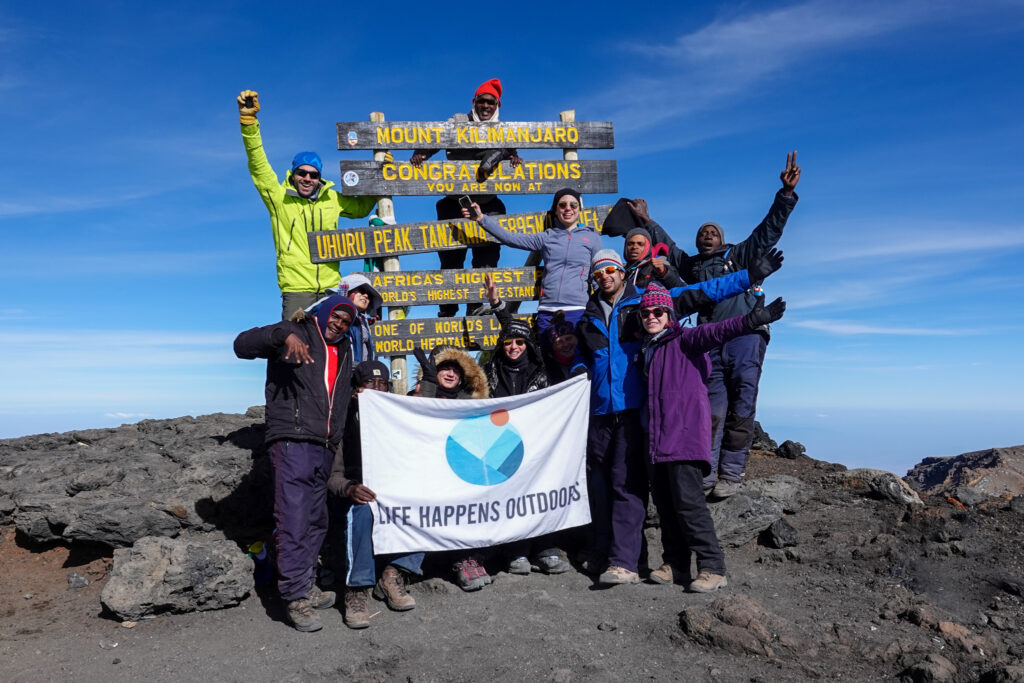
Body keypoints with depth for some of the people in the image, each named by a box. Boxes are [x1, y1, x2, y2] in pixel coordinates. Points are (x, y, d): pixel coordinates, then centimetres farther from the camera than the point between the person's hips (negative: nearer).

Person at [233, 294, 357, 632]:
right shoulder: (298, 333, 0)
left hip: (324, 449, 8)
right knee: (294, 522, -8)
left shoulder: (343, 350, 21)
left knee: (316, 522, 14)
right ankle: (296, 599, -2)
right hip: (293, 442, -8)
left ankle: (306, 587, 26)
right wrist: (284, 335, -27)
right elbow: (243, 344, -13)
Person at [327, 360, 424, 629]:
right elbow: (332, 474, -2)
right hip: (361, 495, -3)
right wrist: (349, 488, -23)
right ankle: (357, 589, -29)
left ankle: (393, 575, -25)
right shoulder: (344, 422, 6)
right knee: (364, 509, -38)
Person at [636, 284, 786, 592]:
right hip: (657, 439, 7)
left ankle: (712, 568, -2)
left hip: (685, 434, -7)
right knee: (664, 501, 10)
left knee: (688, 500, -11)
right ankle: (675, 562, 22)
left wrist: (750, 321, -36)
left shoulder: (682, 340, -2)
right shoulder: (646, 350, 19)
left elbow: (713, 332, -21)